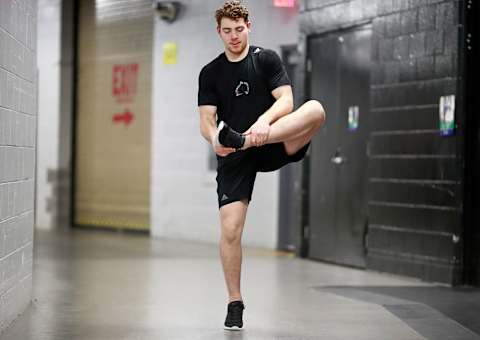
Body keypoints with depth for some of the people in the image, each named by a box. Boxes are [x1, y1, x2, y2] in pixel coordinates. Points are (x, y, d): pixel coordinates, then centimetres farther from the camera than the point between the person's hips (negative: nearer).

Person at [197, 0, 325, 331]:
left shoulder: (266, 59, 4)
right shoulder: (210, 73, 8)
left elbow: (286, 100, -7)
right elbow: (206, 120, 0)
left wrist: (265, 121, -29)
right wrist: (214, 137, -24)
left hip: (271, 145, -1)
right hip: (233, 159, 1)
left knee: (316, 109, -28)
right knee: (230, 230, -10)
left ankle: (239, 139, -40)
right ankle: (235, 304, 7)